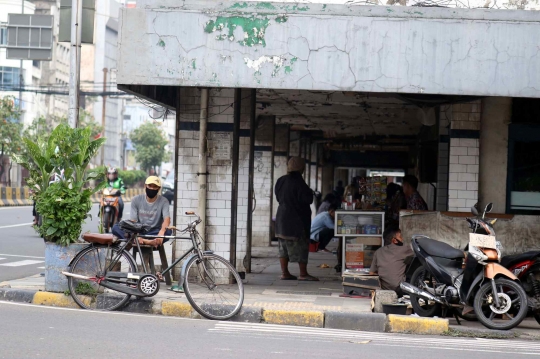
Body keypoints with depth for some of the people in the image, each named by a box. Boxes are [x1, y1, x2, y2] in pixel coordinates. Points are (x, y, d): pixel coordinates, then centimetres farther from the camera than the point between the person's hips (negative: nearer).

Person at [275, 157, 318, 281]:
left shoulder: (281, 181, 5)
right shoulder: (298, 182, -18)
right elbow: (307, 199, -16)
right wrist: (310, 192, 3)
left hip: (282, 218, 8)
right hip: (296, 219, -7)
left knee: (284, 246, 10)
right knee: (301, 246, -2)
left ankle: (284, 272, 11)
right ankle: (303, 274, -1)